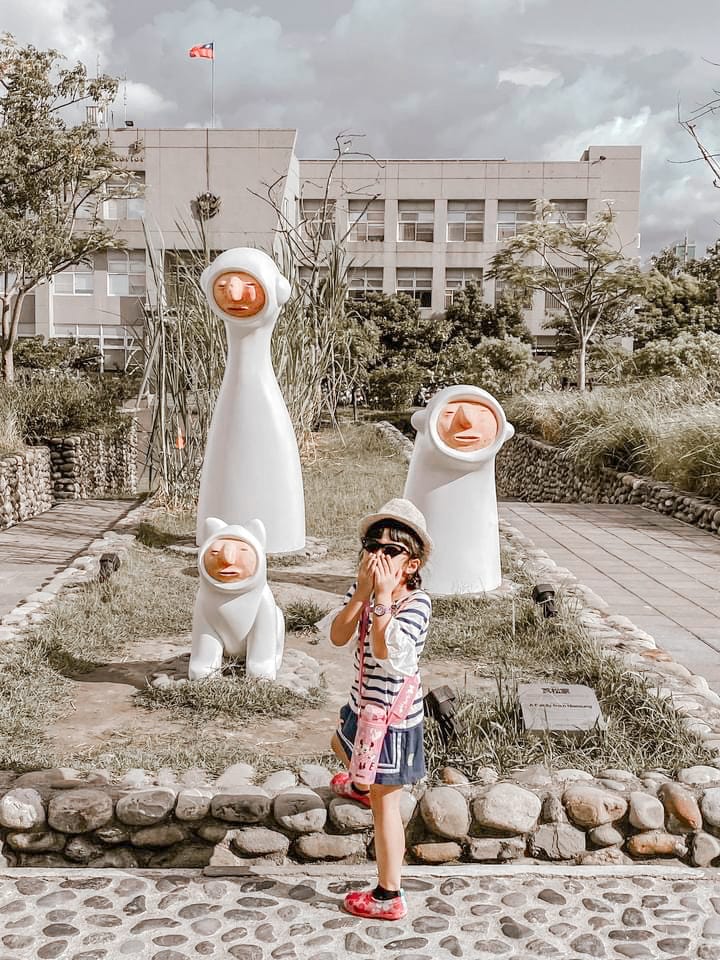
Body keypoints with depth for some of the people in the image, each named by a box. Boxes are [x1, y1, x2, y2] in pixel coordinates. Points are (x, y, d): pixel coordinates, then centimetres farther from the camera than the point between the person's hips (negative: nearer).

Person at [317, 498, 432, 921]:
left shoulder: (417, 602, -24)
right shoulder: (362, 594, -5)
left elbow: (386, 650, -40)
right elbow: (338, 637, -21)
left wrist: (383, 595, -41)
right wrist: (363, 591, -30)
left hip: (393, 715, -8)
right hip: (364, 703, 8)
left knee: (385, 804, 0)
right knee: (343, 745, 37)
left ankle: (389, 897, 12)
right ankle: (360, 786, 71)